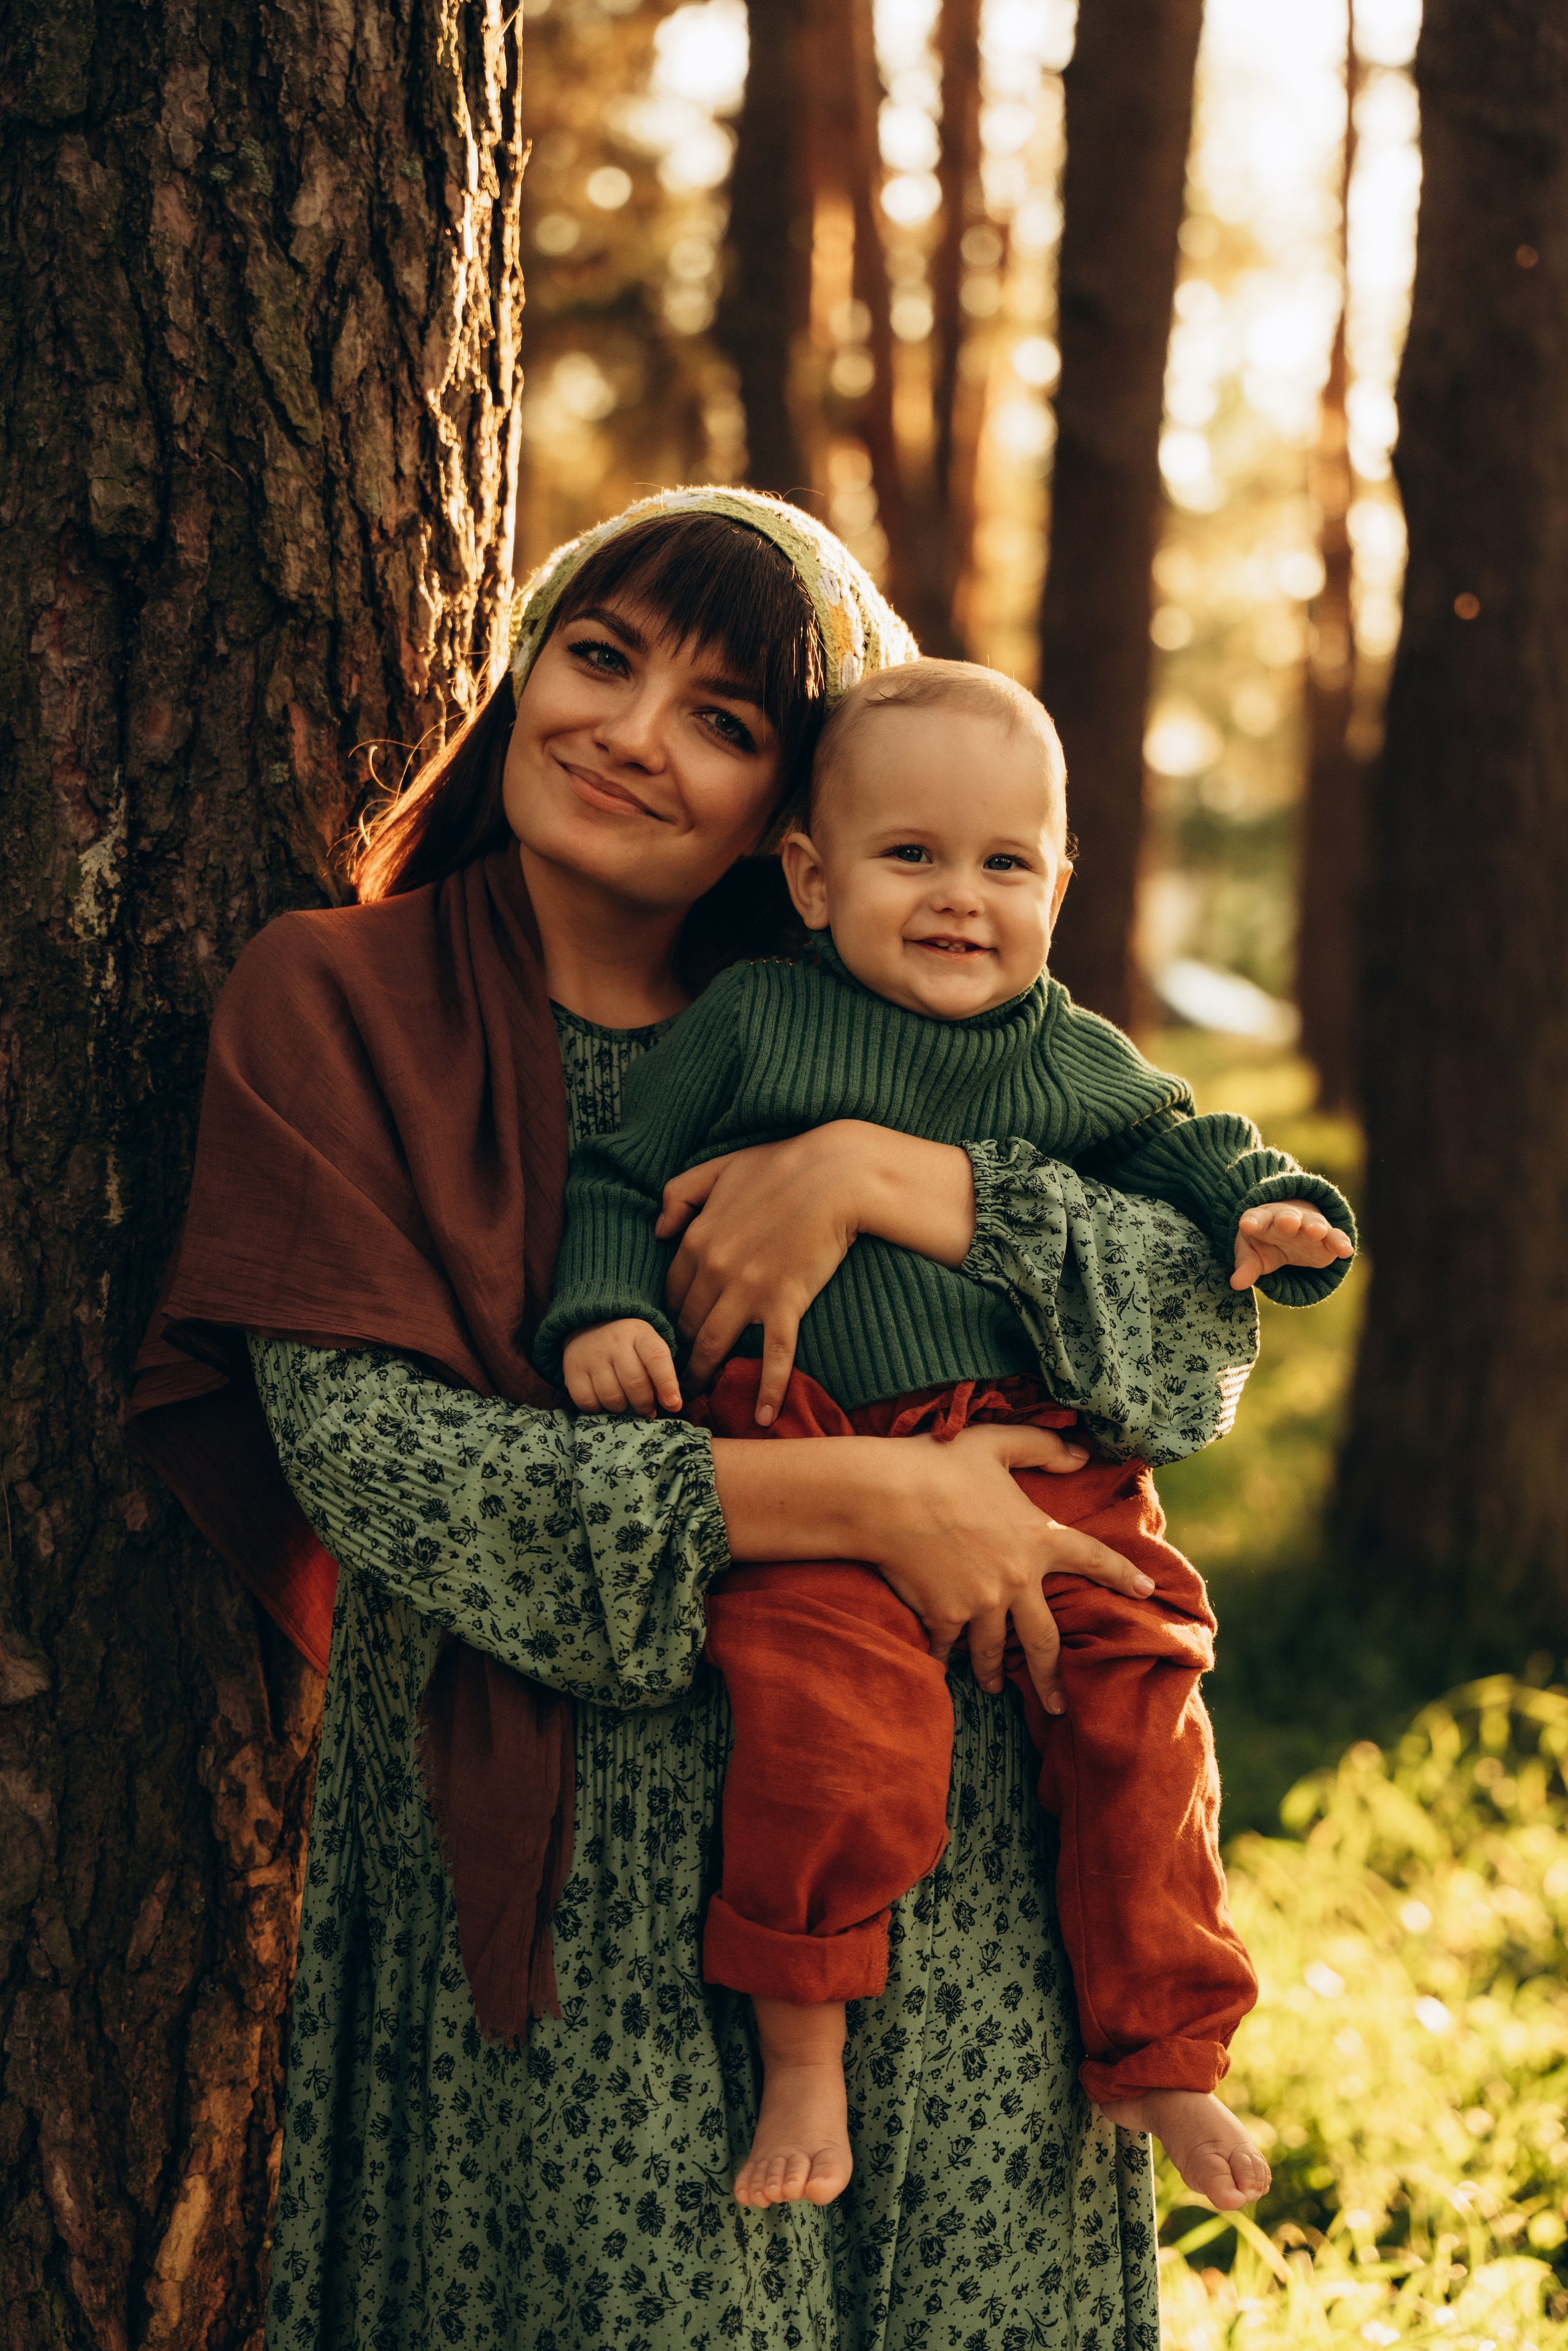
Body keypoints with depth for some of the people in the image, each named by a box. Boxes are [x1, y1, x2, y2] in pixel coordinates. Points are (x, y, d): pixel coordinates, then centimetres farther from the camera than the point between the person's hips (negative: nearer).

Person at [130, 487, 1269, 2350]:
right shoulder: (337, 1005, 2)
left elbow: (1208, 1337, 0)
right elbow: (361, 1444, -12)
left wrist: (879, 1175, -16)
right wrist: (850, 1499, -17)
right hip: (559, 1884, -3)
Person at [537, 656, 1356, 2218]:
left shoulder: (1080, 1062, 14)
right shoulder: (749, 1023, 5)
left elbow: (1183, 1151, 28)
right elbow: (619, 1180, 10)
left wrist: (1266, 1212, 8)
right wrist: (600, 1312, -6)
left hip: (1040, 1459, 4)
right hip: (808, 1465, -4)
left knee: (1140, 1713, -6)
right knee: (838, 1728, -24)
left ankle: (1162, 2059, 14)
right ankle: (800, 2067, -3)